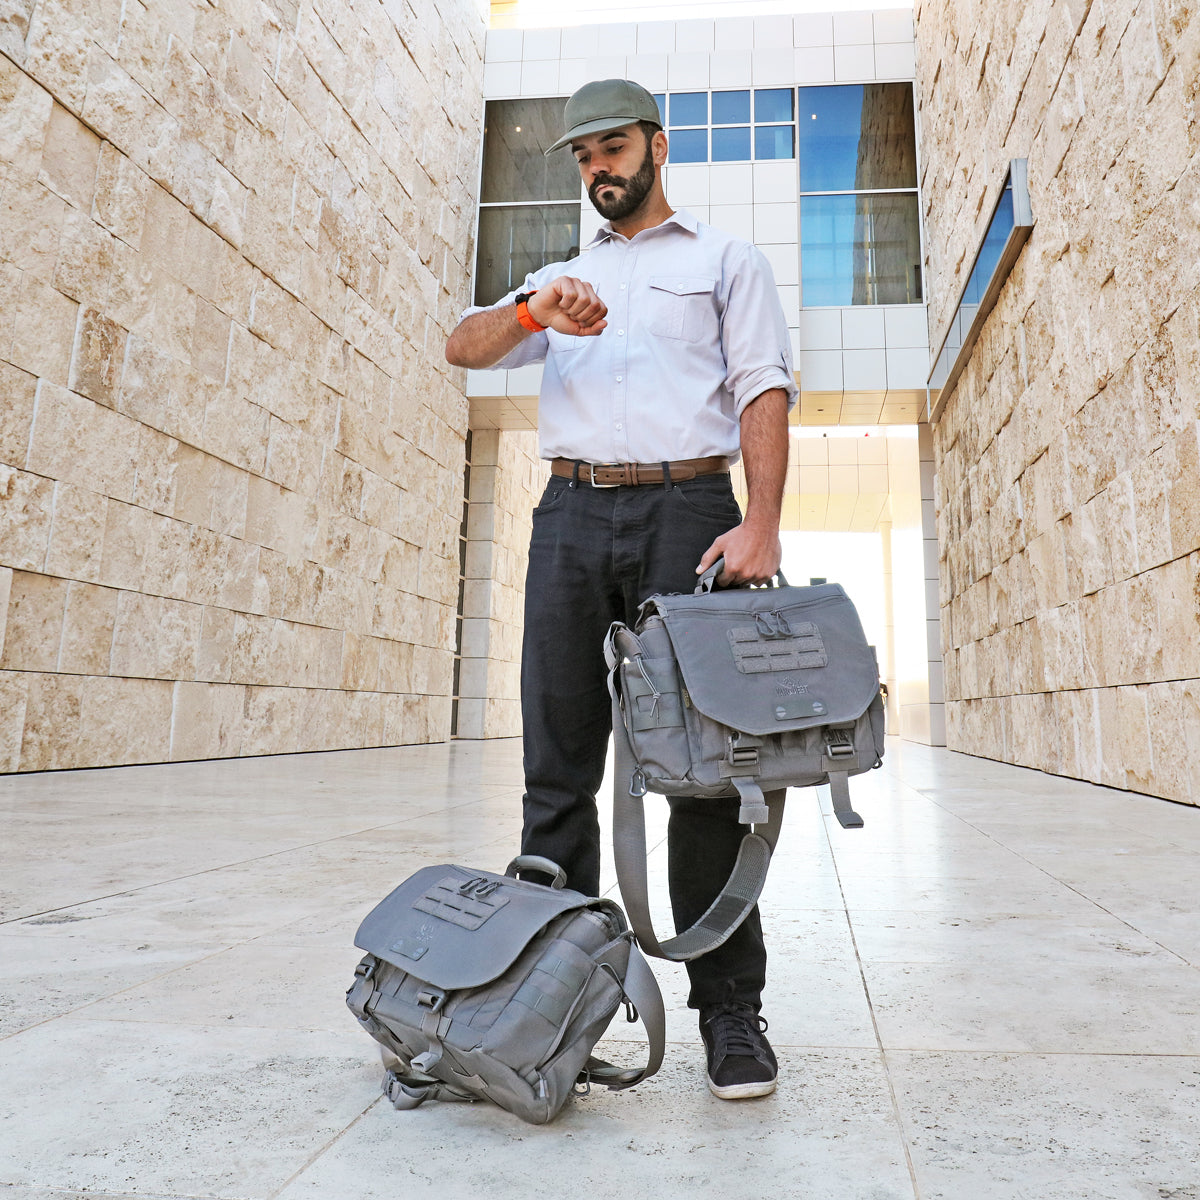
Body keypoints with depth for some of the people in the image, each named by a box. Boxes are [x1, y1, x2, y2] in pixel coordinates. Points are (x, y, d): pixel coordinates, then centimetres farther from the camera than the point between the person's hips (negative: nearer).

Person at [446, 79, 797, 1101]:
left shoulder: (726, 259, 18)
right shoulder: (564, 278, 28)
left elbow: (764, 389, 3)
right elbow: (464, 347, 12)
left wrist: (763, 523, -13)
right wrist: (532, 310, -11)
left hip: (686, 509, -3)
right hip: (571, 516, 4)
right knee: (558, 770, 1)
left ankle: (730, 1007, 6)